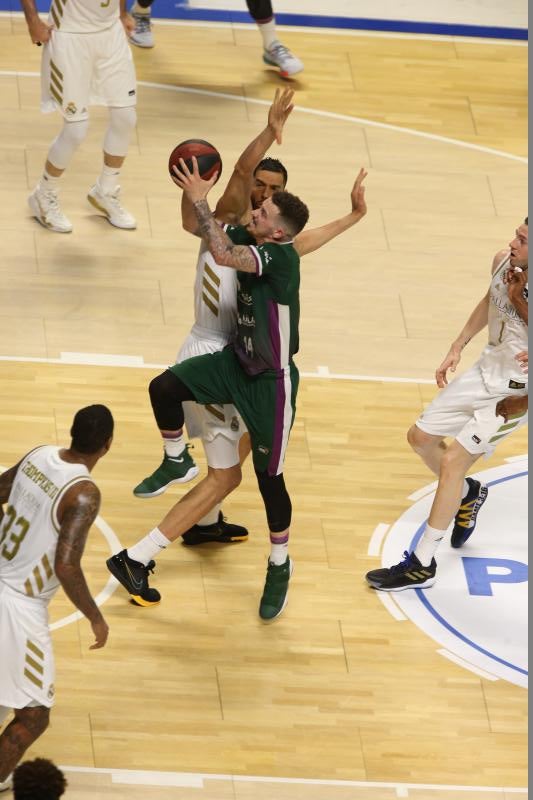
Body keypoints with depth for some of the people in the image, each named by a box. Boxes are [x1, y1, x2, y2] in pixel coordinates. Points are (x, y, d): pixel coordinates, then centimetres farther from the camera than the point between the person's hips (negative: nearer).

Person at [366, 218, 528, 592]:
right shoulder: (503, 261, -10)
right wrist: (458, 347, 10)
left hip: (517, 390, -8)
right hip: (487, 370, 8)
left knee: (452, 460, -9)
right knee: (421, 437, 15)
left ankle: (422, 565, 1)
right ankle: (468, 493, 44)